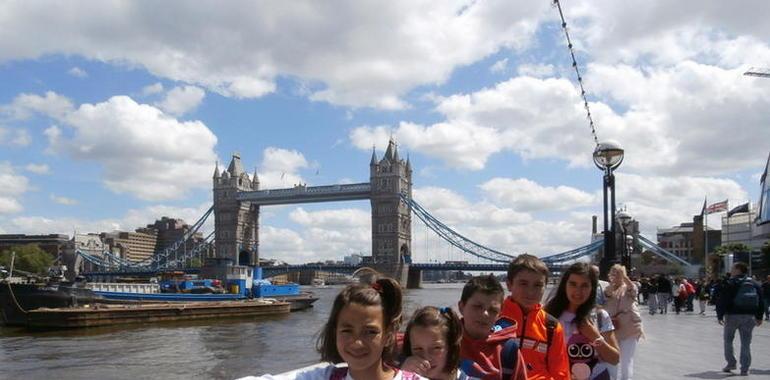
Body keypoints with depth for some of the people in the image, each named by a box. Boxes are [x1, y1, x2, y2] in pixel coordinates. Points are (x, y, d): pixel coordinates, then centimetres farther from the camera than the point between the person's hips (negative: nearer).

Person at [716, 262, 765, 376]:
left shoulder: (730, 284, -6)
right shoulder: (755, 284, 10)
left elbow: (722, 301, -12)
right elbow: (761, 302, 13)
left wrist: (720, 315, -9)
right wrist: (759, 317, 17)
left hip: (732, 315, -4)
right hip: (749, 316, 4)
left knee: (728, 340, 13)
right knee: (746, 343, 6)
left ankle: (731, 363, 11)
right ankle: (744, 369, 3)